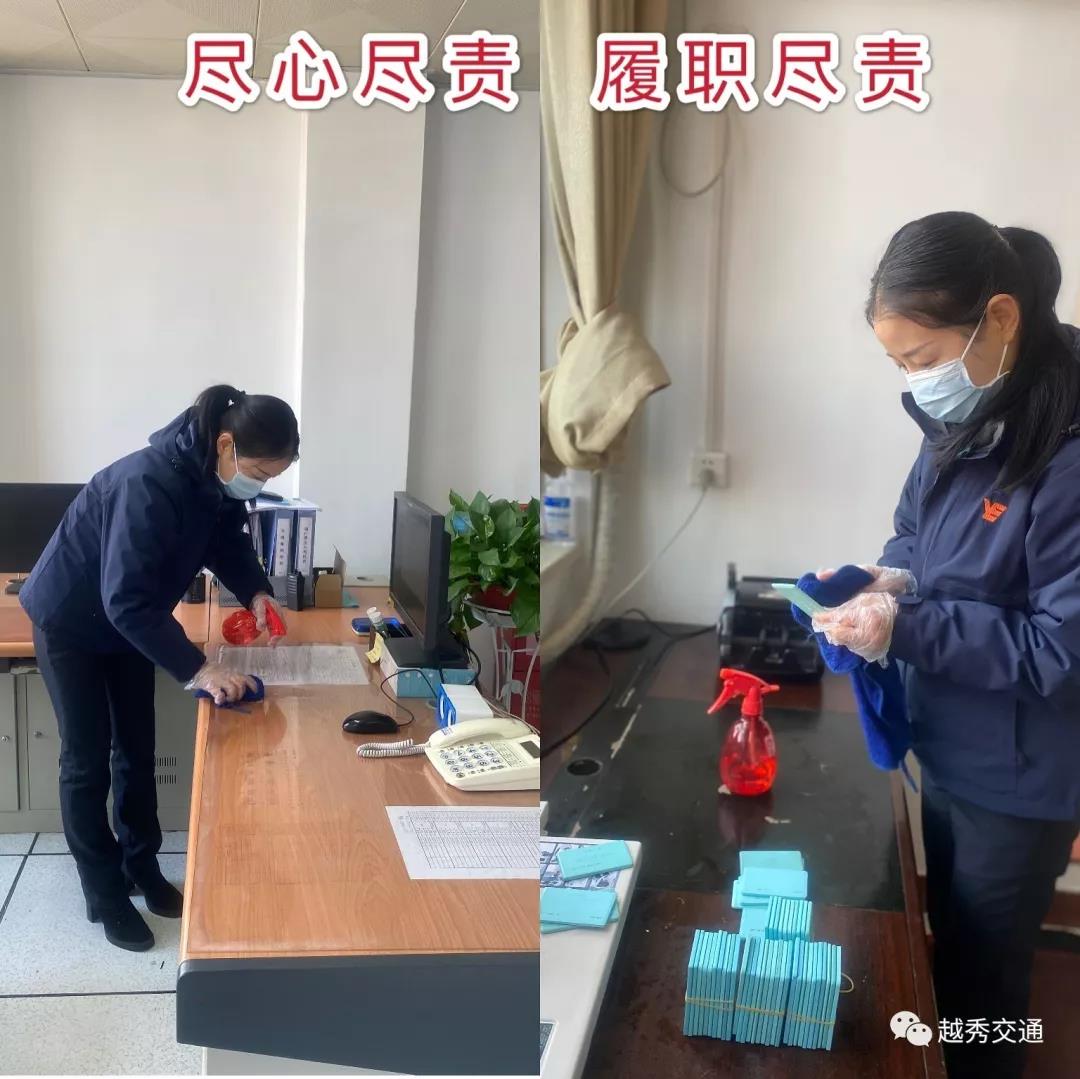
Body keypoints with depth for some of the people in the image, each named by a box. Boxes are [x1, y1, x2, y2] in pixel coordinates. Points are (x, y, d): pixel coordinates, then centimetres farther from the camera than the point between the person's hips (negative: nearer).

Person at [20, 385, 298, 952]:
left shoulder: (218, 480, -13)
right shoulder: (147, 484, -38)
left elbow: (227, 540, 6)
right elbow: (126, 599, -40)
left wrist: (255, 592, -12)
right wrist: (197, 669, -41)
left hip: (127, 621, 7)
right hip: (71, 622, -7)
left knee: (137, 751, 13)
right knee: (88, 762, 1)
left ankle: (141, 867, 29)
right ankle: (105, 895, 14)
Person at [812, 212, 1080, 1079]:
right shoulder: (966, 424, -2)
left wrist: (906, 629, -28)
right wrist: (893, 579, -7)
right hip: (948, 750, 8)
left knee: (983, 977, 14)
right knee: (948, 948, 27)